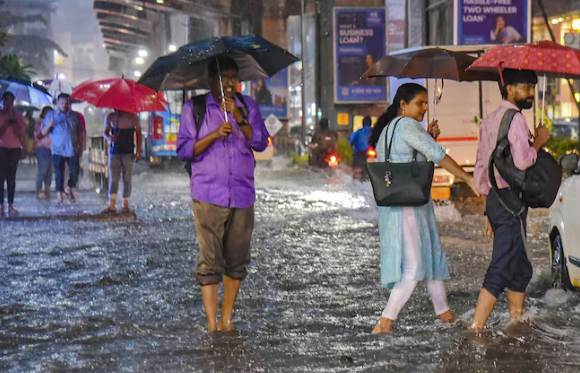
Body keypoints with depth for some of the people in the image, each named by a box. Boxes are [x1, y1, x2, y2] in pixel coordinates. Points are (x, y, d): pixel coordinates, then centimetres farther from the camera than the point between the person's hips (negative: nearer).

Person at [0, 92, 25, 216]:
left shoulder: (18, 115, 6)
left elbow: (20, 134, -1)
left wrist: (14, 121, -11)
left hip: (15, 149, 2)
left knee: (11, 177, -1)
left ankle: (11, 205, -3)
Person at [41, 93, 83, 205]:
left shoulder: (75, 116, 11)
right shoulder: (51, 115, 5)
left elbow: (80, 132, 16)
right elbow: (44, 132, 2)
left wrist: (80, 144, 6)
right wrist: (49, 125, -18)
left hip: (73, 149, 2)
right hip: (58, 150, -2)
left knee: (75, 172, -2)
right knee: (59, 173, -4)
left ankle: (71, 191, 20)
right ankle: (60, 196, -1)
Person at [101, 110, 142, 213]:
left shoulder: (133, 117, -3)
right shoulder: (110, 117, 3)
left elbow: (138, 135, 2)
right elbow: (105, 132, 14)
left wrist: (138, 152, -6)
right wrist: (110, 137, -11)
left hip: (128, 153, -2)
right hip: (114, 153, 2)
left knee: (127, 179, 2)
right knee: (113, 178, -2)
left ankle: (125, 205, 9)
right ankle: (111, 205, -4)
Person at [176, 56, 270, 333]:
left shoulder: (248, 106, 13)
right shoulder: (194, 108, 5)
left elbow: (261, 143, 2)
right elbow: (184, 150, -1)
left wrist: (240, 118, -11)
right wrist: (214, 135, -13)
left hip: (242, 195, 3)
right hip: (208, 195, -3)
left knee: (237, 260, 6)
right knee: (209, 260, -8)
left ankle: (227, 319, 17)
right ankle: (212, 323, -6)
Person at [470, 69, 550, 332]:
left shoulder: (489, 120, 18)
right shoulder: (515, 118, -11)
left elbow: (480, 169, 19)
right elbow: (522, 161, -24)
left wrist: (488, 210, 22)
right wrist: (539, 140, -6)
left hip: (494, 199, 10)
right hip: (511, 199, -10)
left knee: (520, 268, 17)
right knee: (502, 267, -10)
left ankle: (517, 320, 22)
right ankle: (476, 329, -14)